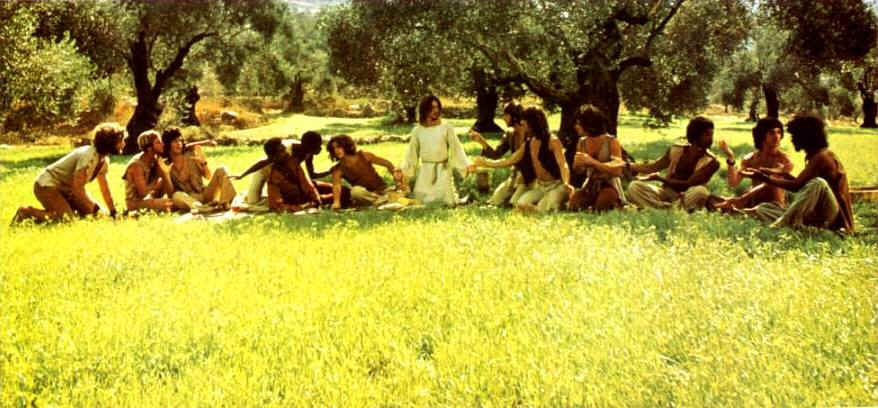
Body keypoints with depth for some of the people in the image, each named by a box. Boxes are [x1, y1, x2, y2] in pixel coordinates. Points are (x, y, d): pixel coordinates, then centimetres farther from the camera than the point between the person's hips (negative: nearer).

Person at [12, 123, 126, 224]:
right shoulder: (88, 156, -28)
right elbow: (77, 188, -28)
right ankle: (26, 212, -9)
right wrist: (93, 207, -19)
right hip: (47, 185, -9)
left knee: (93, 212, 2)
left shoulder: (104, 160, 1)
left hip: (65, 188, 9)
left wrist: (113, 213, 8)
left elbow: (104, 189, 10)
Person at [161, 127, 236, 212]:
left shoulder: (190, 155, 5)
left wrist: (202, 161, -11)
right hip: (189, 199, -3)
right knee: (177, 196, -36)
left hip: (204, 193, 3)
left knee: (221, 170, -16)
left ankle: (224, 203, -36)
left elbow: (208, 176, 5)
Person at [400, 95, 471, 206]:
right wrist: (403, 171, 8)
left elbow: (456, 148, -5)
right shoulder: (417, 131, 3)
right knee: (423, 201, 3)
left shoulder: (446, 128, -4)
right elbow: (412, 153, 10)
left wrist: (466, 166, -14)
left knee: (447, 201, -9)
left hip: (443, 170, -2)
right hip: (425, 171, 3)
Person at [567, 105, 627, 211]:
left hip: (609, 185, -4)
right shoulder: (582, 142, 3)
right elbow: (578, 170, 9)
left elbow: (617, 170, -21)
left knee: (600, 208, -27)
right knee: (573, 205, -19)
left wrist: (592, 162, -31)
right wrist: (578, 164, -16)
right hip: (590, 186, 4)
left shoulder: (611, 142, -12)